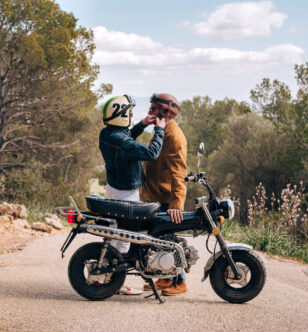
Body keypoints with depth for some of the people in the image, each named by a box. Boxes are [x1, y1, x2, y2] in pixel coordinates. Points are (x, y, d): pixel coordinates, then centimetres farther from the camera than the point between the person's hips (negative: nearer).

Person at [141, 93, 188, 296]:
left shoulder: (175, 136, -17)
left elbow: (178, 173, -25)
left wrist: (176, 204, -33)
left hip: (167, 200, -10)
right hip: (153, 196, 10)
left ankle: (179, 282, 5)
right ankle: (164, 278, 24)